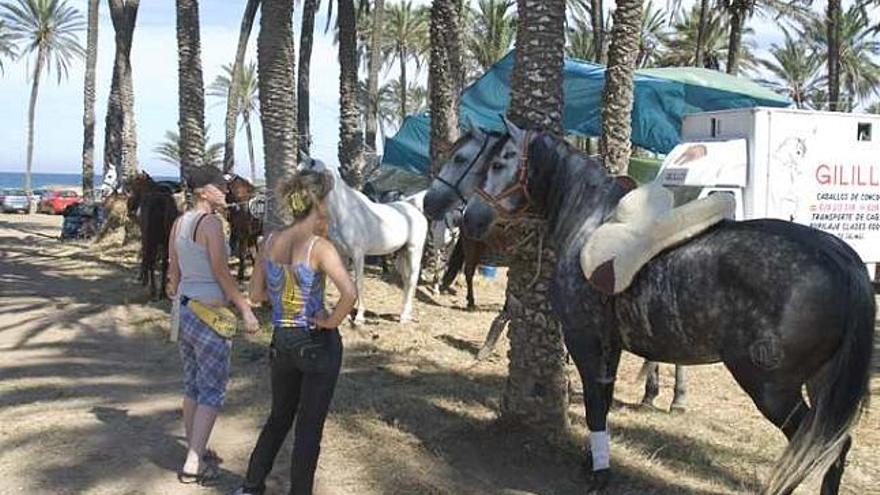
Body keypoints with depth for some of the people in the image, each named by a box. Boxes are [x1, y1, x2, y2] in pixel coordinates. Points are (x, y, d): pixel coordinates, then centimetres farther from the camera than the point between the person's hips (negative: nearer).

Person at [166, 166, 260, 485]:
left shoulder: (179, 223, 8)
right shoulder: (211, 223, -16)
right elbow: (221, 273, -18)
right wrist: (246, 311, -13)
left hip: (185, 310, 9)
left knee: (193, 385, 18)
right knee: (212, 392, 0)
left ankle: (195, 452, 29)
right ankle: (192, 465, 0)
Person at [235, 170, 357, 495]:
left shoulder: (269, 242, 0)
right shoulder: (319, 246, -17)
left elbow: (255, 295, 10)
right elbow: (349, 293, -30)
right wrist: (331, 321, -16)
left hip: (282, 342, 6)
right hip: (319, 342, -5)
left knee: (279, 417, 24)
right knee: (309, 426, 9)